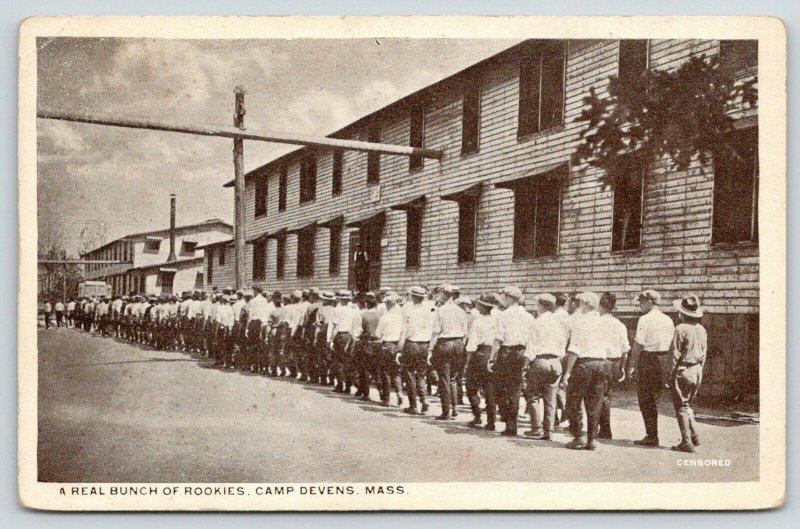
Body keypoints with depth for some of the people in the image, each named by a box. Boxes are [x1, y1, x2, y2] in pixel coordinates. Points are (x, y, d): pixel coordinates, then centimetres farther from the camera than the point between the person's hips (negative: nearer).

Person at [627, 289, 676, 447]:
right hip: (665, 361, 7)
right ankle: (652, 434, 21)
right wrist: (670, 369, 16)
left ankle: (652, 436, 4)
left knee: (646, 400, 3)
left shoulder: (645, 319, -10)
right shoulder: (668, 320, 10)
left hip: (649, 359, -7)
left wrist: (631, 366, -8)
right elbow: (672, 344, 11)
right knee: (654, 399, 16)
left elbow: (638, 344, -13)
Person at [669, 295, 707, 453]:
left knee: (681, 406, 1)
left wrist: (671, 374, -9)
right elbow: (704, 354, 12)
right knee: (687, 405, 20)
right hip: (697, 371, 7)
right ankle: (694, 436, 16)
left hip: (683, 370, -7)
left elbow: (675, 354, -14)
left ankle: (686, 442, 0)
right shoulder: (702, 330, 8)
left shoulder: (681, 329, -14)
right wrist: (699, 371, 20)